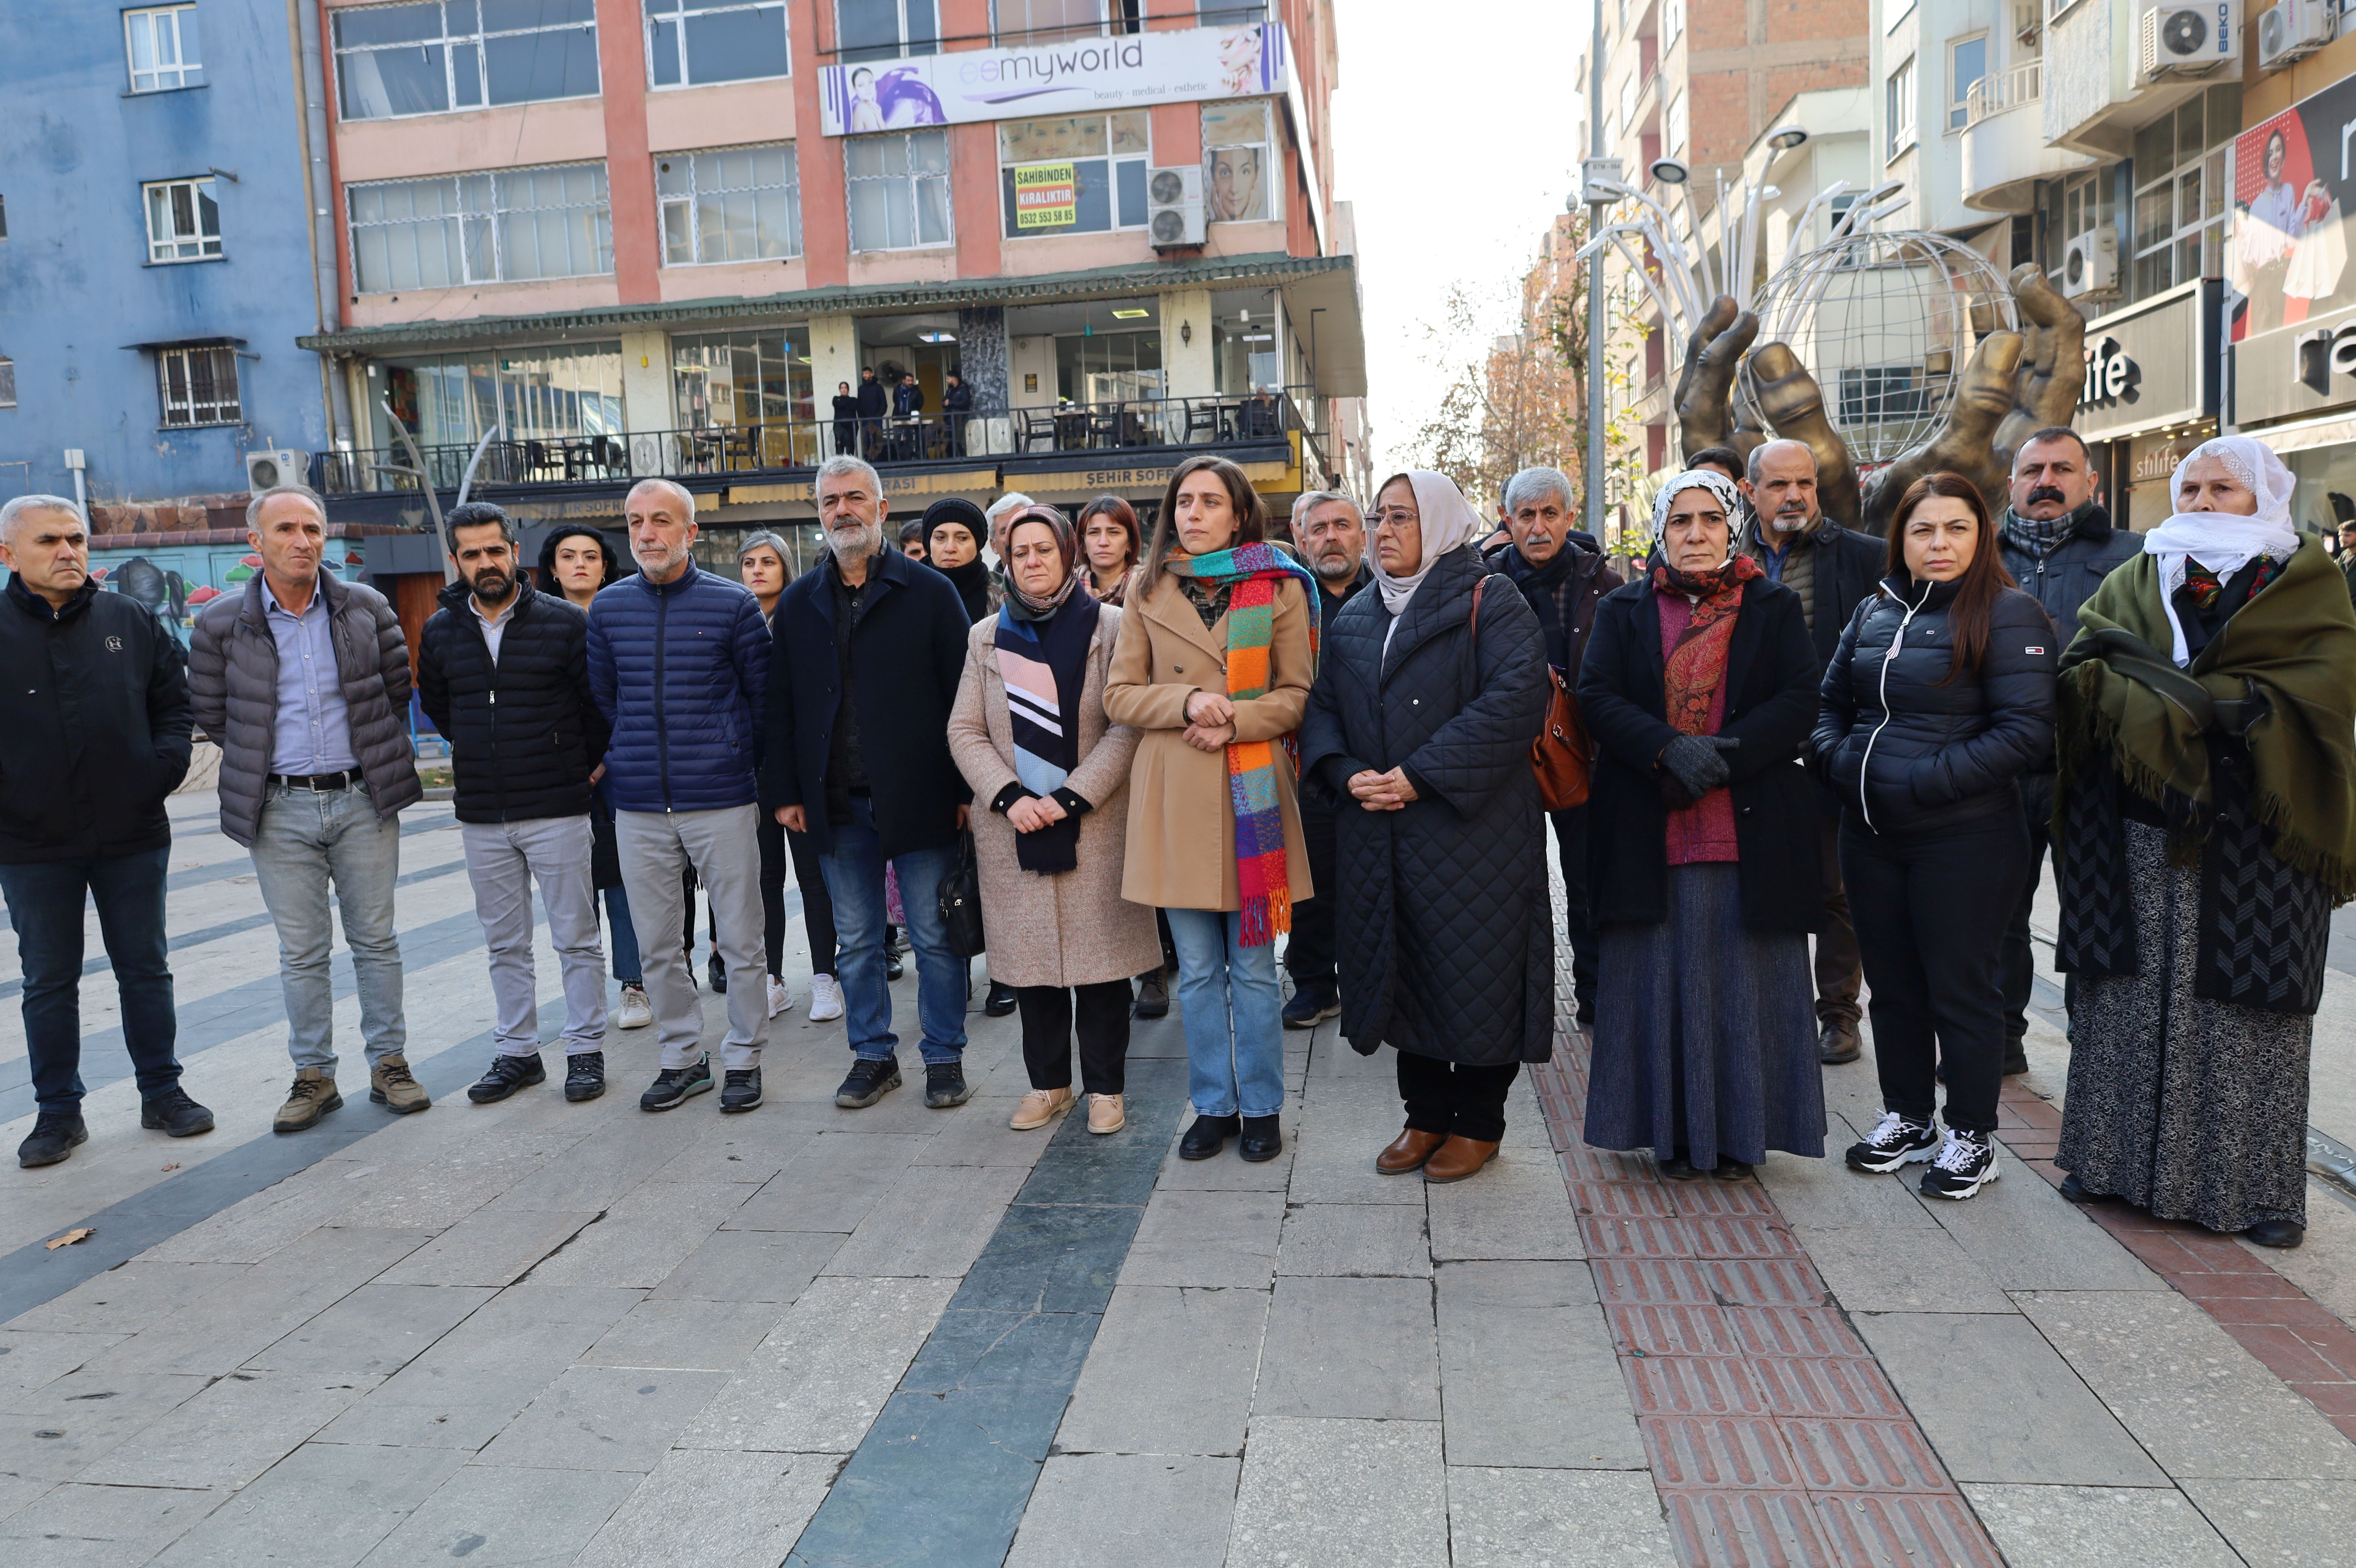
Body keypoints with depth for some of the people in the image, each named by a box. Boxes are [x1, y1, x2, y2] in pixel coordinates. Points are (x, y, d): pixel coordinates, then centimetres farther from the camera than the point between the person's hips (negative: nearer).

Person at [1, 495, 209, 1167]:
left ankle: (163, 1093, 23)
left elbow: (176, 700, 11)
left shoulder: (132, 621, 4)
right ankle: (58, 1112, 21)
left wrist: (165, 766, -1)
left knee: (146, 971, 11)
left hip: (133, 835, 2)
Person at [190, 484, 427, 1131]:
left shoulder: (366, 607, 1)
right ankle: (314, 1076, 17)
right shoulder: (222, 623, -2)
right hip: (282, 809, 0)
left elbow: (399, 687, 10)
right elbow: (209, 712, 8)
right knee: (301, 951, 6)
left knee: (376, 939, 7)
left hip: (362, 799, 0)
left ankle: (389, 1065, 17)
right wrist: (266, 759, 10)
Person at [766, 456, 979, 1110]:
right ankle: (873, 1055, 25)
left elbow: (963, 694, -4)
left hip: (919, 798, -3)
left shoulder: (930, 592, 0)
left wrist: (967, 788, -9)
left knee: (935, 935, 5)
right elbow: (779, 705, 11)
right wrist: (784, 790, 3)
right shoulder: (798, 603, 10)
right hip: (837, 804, 4)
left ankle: (945, 1057, 18)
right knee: (856, 940, 12)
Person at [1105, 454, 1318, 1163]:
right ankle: (1213, 1105, 23)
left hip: (1253, 792, -1)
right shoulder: (1148, 591, 7)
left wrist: (1234, 721, -14)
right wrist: (1187, 701, -13)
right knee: (1198, 970, 9)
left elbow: (1299, 694, 2)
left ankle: (1261, 1107, 21)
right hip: (1175, 796, 2)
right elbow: (1119, 696, 5)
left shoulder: (1280, 588, 2)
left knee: (1254, 968, 5)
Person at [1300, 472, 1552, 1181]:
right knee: (1401, 971, 11)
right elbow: (1320, 706, 11)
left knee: (1475, 970, 2)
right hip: (1379, 833, 6)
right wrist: (1347, 774, -10)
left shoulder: (1489, 603, -4)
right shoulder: (1354, 619, 14)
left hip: (1473, 828, -5)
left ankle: (1479, 1123, 19)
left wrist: (1421, 775, -21)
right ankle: (1426, 1116, 25)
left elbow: (1514, 699, -18)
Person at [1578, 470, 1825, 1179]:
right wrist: (1670, 750, -17)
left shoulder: (1775, 608, 9)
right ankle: (1674, 1133, 13)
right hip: (1649, 832, 0)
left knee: (1743, 979, 3)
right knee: (1663, 978, 3)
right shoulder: (1623, 611, 10)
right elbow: (1597, 698, -2)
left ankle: (1738, 1133, 16)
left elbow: (1799, 702, -2)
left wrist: (1723, 756, -16)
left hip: (1751, 826, 0)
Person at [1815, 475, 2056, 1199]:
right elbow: (1831, 700, 19)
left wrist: (1926, 781, -20)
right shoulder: (1876, 612, 10)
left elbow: (2027, 731, -16)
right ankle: (1907, 1117, 31)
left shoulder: (2008, 614, -9)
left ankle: (1971, 1137, 20)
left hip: (1962, 837, -6)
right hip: (1870, 834, 6)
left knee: (1962, 988, 5)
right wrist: (1839, 759, 0)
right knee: (1892, 984, 15)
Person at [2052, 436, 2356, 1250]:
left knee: (2250, 1008, 1)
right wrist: (2211, 704, -13)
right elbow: (2081, 675, -1)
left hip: (2255, 839, -2)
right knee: (2129, 996, 4)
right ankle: (2120, 1158, 15)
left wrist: (2164, 689, -12)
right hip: (2138, 839, 2)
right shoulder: (2135, 580, 13)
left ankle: (2257, 1184, 12)